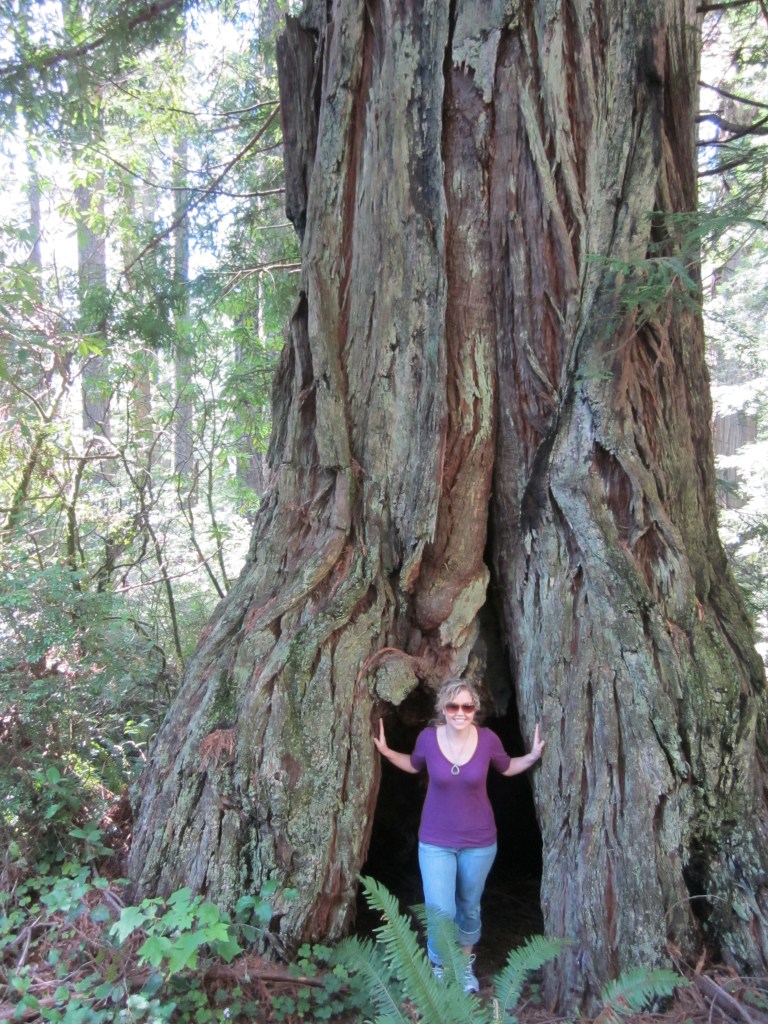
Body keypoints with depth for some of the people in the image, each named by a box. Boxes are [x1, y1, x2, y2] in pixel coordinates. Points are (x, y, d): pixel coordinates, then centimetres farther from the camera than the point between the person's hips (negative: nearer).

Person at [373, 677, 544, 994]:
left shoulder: (487, 739, -18)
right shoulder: (428, 737, -17)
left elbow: (507, 768, 4)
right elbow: (414, 765, 6)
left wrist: (533, 756, -13)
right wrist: (387, 752, -8)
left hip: (479, 841, 1)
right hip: (435, 841, -1)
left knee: (469, 907, 20)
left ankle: (465, 964, 49)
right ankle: (439, 967, 31)